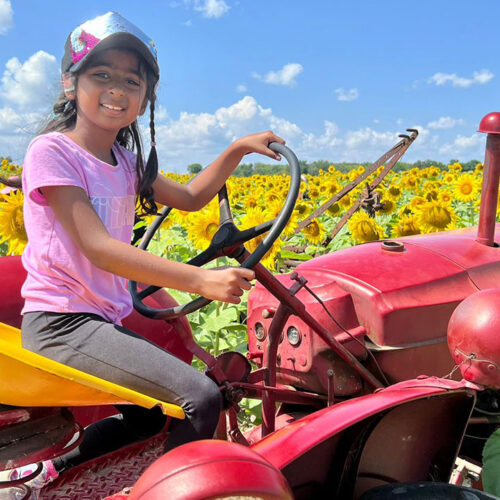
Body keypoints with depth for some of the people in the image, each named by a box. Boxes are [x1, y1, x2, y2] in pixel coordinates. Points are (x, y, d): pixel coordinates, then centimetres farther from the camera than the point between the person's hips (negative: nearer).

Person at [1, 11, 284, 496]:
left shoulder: (125, 162, 11)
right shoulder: (51, 150, -12)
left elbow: (190, 197, 21)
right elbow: (97, 247, -22)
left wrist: (237, 149, 7)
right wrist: (199, 279, -30)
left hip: (104, 320, 9)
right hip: (63, 323, -9)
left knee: (154, 413, 22)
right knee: (200, 398, -20)